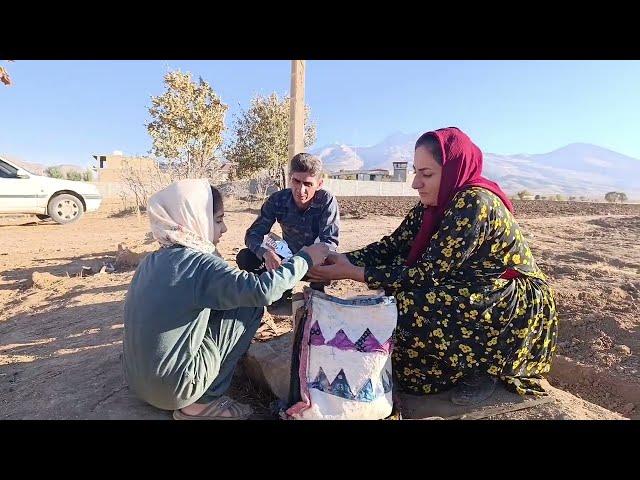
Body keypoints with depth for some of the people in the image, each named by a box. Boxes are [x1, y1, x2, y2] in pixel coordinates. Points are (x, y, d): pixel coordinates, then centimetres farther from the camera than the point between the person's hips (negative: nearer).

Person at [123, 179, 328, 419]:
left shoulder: (152, 261, 4)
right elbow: (262, 290, -30)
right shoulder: (198, 263, -21)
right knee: (250, 305, -4)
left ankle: (197, 398, 16)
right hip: (172, 387, -8)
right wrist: (304, 258, -16)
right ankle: (204, 402, 3)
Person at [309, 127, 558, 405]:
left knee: (409, 307, -25)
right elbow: (392, 245, -3)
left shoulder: (474, 203, -25)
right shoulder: (434, 204, -1)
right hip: (476, 295, 8)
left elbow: (428, 274, -26)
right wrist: (342, 260, -17)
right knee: (394, 294, -5)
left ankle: (481, 368, 0)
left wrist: (352, 273, -24)